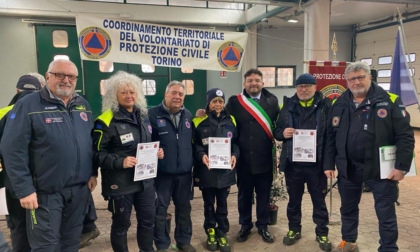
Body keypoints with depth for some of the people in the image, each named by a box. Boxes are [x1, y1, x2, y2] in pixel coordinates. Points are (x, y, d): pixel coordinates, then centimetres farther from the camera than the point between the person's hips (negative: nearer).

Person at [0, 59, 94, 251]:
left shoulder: (83, 105, 9)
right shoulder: (28, 105, -10)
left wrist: (92, 173, 12)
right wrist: (24, 189, -16)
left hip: (80, 189, 5)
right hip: (46, 192, -5)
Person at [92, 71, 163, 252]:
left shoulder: (143, 116, 10)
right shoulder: (106, 121, -12)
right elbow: (98, 154, -14)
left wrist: (156, 152, 2)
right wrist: (120, 162, -26)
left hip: (145, 180, 6)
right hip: (120, 183, -6)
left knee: (148, 220, 16)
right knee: (121, 224, 10)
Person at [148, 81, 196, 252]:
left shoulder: (188, 115, 9)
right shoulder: (152, 114, -7)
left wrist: (194, 163, 10)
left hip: (184, 172, 4)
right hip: (161, 172, -4)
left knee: (184, 208, 17)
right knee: (160, 210, 8)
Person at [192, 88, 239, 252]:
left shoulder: (230, 121, 5)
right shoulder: (199, 122, -4)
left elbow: (236, 142, 7)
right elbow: (195, 144, -3)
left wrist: (234, 155, -11)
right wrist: (202, 155, -20)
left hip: (225, 170, 2)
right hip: (206, 170, -2)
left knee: (222, 204, 12)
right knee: (209, 204, 13)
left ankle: (222, 234, 27)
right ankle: (211, 233, 30)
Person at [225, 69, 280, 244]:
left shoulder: (272, 101, 4)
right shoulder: (234, 102, -1)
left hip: (265, 158, 1)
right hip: (244, 158, -1)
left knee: (264, 194, 13)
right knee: (244, 194, 13)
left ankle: (263, 226, 30)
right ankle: (245, 225, 31)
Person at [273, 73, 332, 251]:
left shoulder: (325, 105, 0)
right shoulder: (288, 105, 8)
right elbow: (277, 130, 11)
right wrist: (283, 133, -12)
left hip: (317, 163, -2)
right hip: (292, 163, 2)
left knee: (319, 200, 11)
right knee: (294, 199, 15)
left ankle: (322, 233, 28)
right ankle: (294, 229, 33)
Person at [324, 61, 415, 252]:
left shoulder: (389, 101, -6)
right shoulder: (340, 104, 4)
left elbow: (405, 136, -8)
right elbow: (330, 137, 7)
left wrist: (401, 166, -13)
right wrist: (329, 164, 3)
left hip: (381, 168, -3)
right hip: (348, 168, 4)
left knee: (386, 214, 7)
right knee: (348, 210, 19)